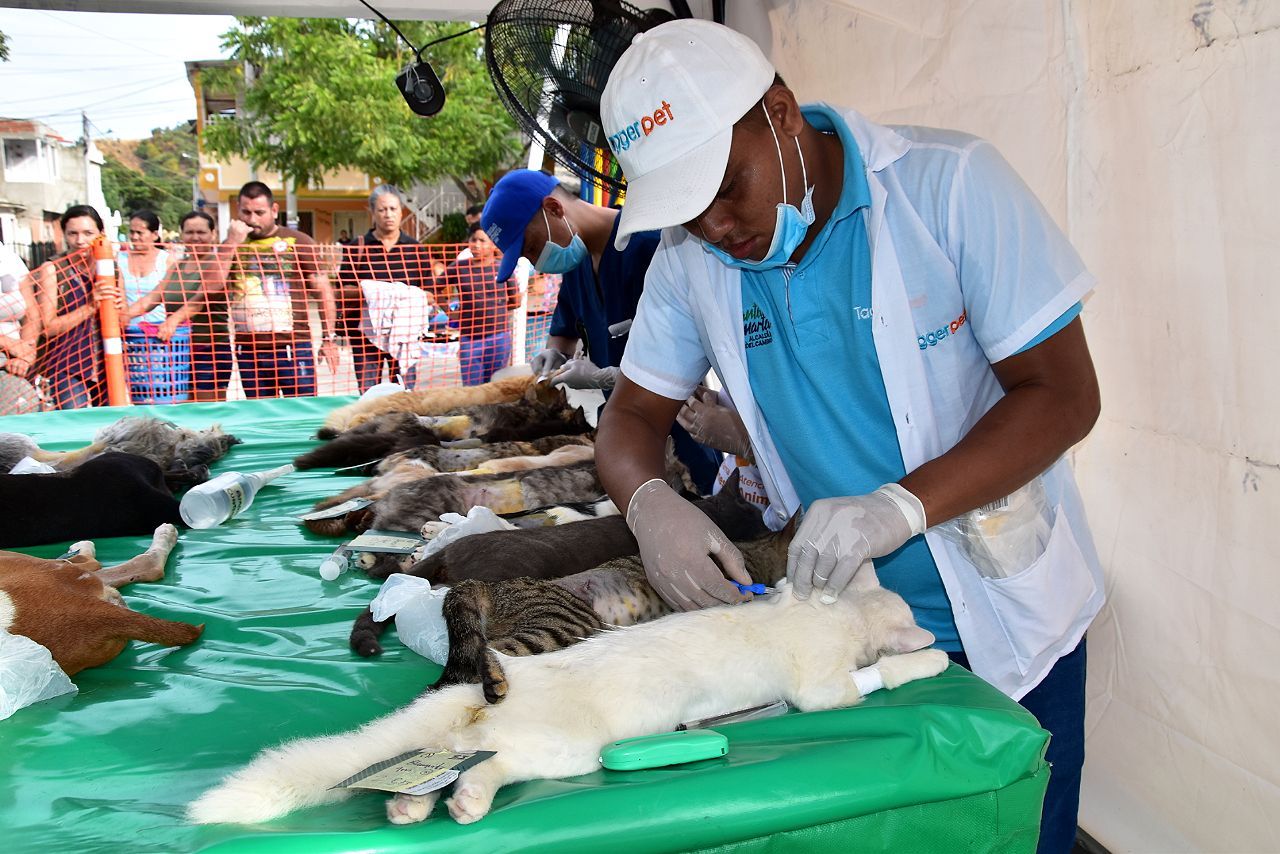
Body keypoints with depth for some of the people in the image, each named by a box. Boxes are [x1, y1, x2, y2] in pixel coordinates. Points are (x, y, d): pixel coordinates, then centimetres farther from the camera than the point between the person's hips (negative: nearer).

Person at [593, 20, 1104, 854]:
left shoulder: (948, 183, -18)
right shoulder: (691, 254, -6)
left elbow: (1064, 394, -19)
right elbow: (633, 415, 2)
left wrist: (902, 506, -33)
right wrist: (650, 504, -23)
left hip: (1004, 621, -2)